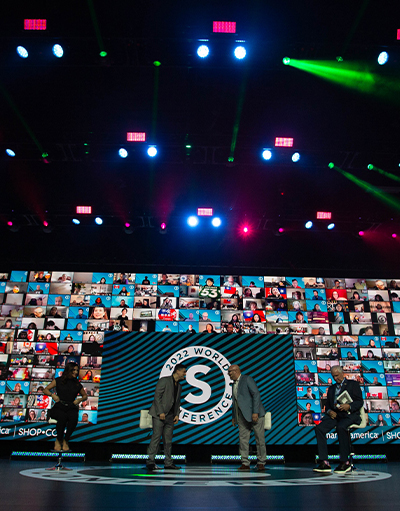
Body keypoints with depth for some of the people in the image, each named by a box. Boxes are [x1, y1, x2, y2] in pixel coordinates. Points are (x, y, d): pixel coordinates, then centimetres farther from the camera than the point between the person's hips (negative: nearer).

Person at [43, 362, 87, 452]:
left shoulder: (78, 385, 15)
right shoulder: (58, 381, 10)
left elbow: (85, 396, 27)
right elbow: (45, 390, 12)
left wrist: (80, 399, 5)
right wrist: (52, 395, -7)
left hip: (71, 408, 2)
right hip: (59, 407, -2)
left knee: (74, 418, -34)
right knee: (63, 417, -37)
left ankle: (65, 441, -11)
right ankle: (59, 440, -12)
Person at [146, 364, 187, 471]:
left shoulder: (179, 386, 18)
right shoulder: (164, 380, -6)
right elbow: (157, 396, -12)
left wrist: (177, 414, 7)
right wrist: (161, 412, -17)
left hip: (170, 416, 7)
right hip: (159, 415, -7)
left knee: (168, 440, 8)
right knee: (156, 437, -9)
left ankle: (168, 463, 14)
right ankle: (150, 461, -4)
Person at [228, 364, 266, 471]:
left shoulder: (247, 379, -8)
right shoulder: (234, 384, 16)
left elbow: (256, 394, -14)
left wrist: (255, 412, -20)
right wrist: (233, 416, 17)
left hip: (254, 414, -7)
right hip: (242, 416, 7)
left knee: (260, 439, 0)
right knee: (243, 439, 2)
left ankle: (261, 463, 10)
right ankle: (245, 463, 7)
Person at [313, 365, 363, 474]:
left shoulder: (353, 384, 11)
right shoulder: (331, 388, 26)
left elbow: (360, 402, 1)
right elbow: (328, 404, 22)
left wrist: (349, 406, -18)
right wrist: (329, 411, -2)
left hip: (350, 414, -5)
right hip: (335, 414, 5)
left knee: (341, 427, -37)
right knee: (319, 428, -23)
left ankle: (345, 462, -23)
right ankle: (324, 463, -23)